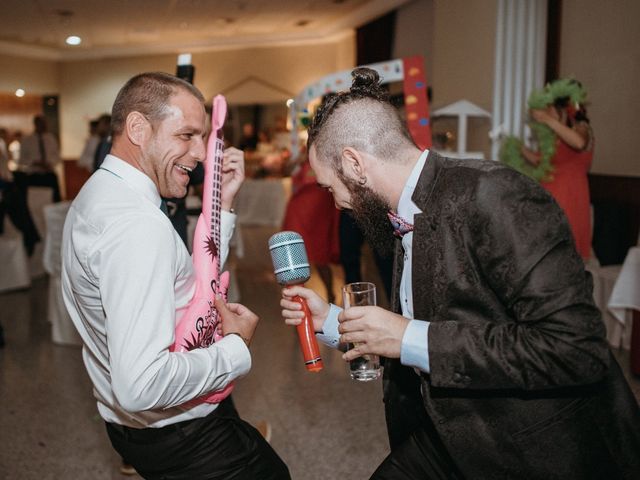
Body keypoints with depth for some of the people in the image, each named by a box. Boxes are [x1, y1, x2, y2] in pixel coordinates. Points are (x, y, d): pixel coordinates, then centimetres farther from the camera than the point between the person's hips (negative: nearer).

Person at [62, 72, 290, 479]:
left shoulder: (98, 194, 5)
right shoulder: (138, 224, -28)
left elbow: (193, 288, 10)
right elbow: (142, 384, -35)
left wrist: (222, 204, 2)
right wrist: (235, 347, -21)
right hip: (181, 435, -10)